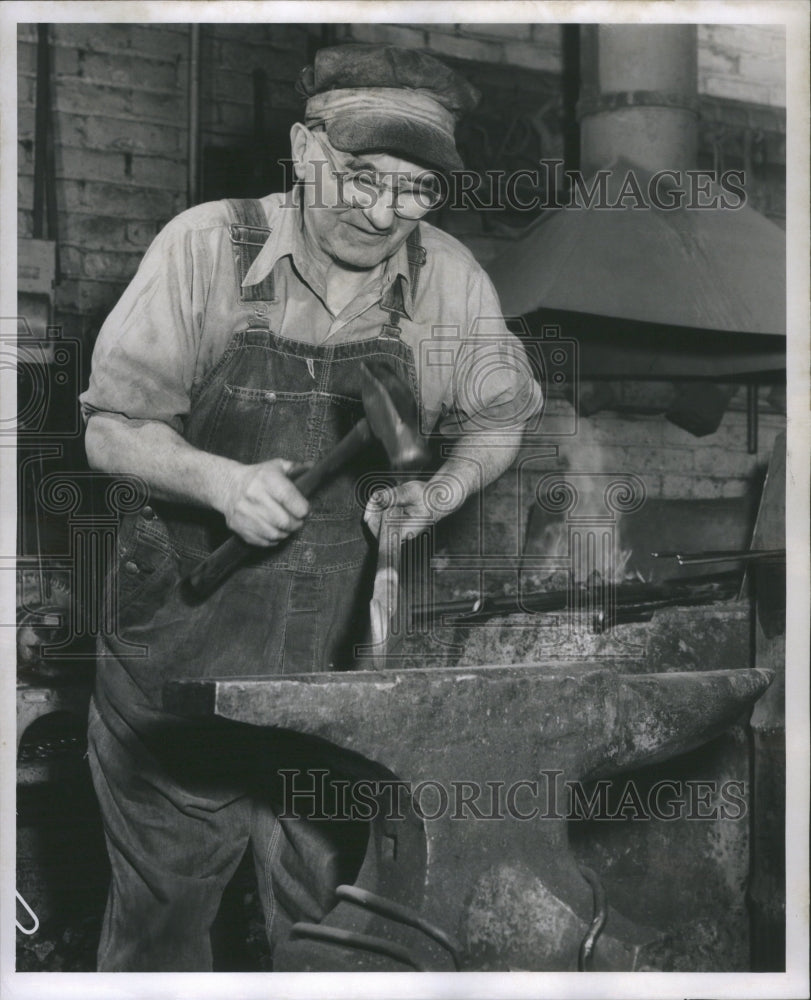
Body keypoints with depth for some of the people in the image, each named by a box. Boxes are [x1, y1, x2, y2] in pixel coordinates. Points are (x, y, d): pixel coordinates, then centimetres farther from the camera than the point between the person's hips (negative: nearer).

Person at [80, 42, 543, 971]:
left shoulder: (450, 279, -3)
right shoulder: (204, 245, -11)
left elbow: (498, 416, 12)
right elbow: (111, 428, -8)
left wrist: (440, 491, -8)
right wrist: (223, 480, -26)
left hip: (341, 651, 2)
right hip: (184, 632, -2)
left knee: (323, 907, 13)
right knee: (161, 902, 10)